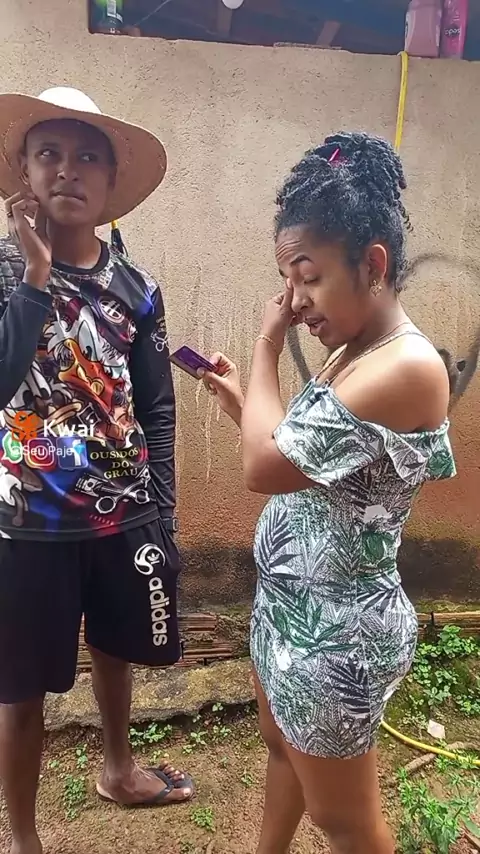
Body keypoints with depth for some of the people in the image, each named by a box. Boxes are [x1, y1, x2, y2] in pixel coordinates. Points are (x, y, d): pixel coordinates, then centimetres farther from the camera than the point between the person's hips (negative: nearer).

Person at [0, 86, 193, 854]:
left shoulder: (136, 288, 0)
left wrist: (163, 518, 0)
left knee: (115, 649, 24)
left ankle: (118, 769, 53)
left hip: (123, 518, 3)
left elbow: (158, 413, 2)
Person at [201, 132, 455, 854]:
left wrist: (266, 346, -15)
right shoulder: (353, 354, 4)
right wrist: (242, 401, -1)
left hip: (335, 625, -9)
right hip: (293, 600, 9)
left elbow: (265, 468, -27)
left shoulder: (407, 367, -26)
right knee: (282, 749, 30)